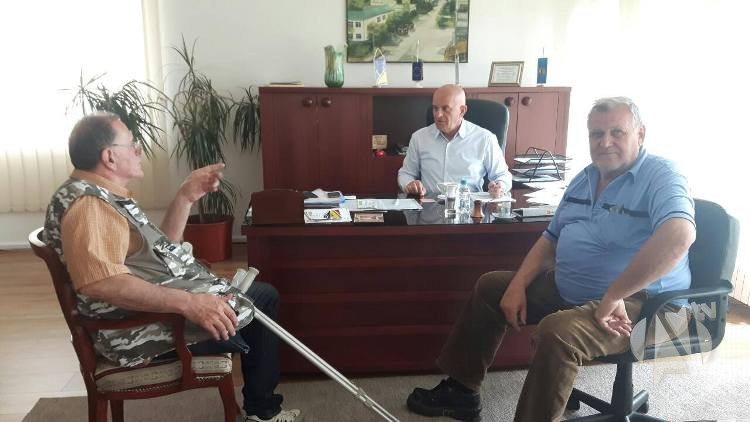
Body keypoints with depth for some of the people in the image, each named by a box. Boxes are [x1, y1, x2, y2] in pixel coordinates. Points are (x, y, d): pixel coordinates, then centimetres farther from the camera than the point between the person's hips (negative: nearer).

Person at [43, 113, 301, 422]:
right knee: (261, 301, -3)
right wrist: (188, 303, -40)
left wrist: (186, 196, 7)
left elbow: (160, 246, 17)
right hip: (144, 326, -11)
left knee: (265, 295, 17)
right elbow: (99, 282, -38)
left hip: (162, 302, 11)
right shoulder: (87, 204, -21)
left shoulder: (103, 195, 13)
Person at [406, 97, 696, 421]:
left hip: (635, 301, -9)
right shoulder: (585, 178, 10)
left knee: (556, 332, -36)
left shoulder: (660, 176, -16)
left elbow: (680, 235, -36)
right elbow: (551, 238, 15)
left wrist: (612, 297, -35)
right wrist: (518, 286, 2)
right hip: (565, 287, 9)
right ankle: (461, 389, 20)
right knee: (490, 286, 12)